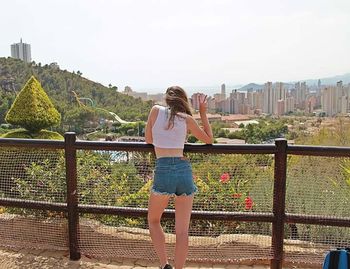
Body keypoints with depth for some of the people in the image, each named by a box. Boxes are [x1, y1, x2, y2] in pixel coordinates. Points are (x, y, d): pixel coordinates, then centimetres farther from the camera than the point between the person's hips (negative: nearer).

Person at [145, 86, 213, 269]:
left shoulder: (156, 110, 8)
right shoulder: (187, 119, 8)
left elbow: (148, 140, 18)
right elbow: (209, 140, 20)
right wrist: (203, 112, 21)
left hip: (163, 170, -1)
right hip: (184, 170, 1)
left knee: (153, 220, 21)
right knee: (182, 231, 10)